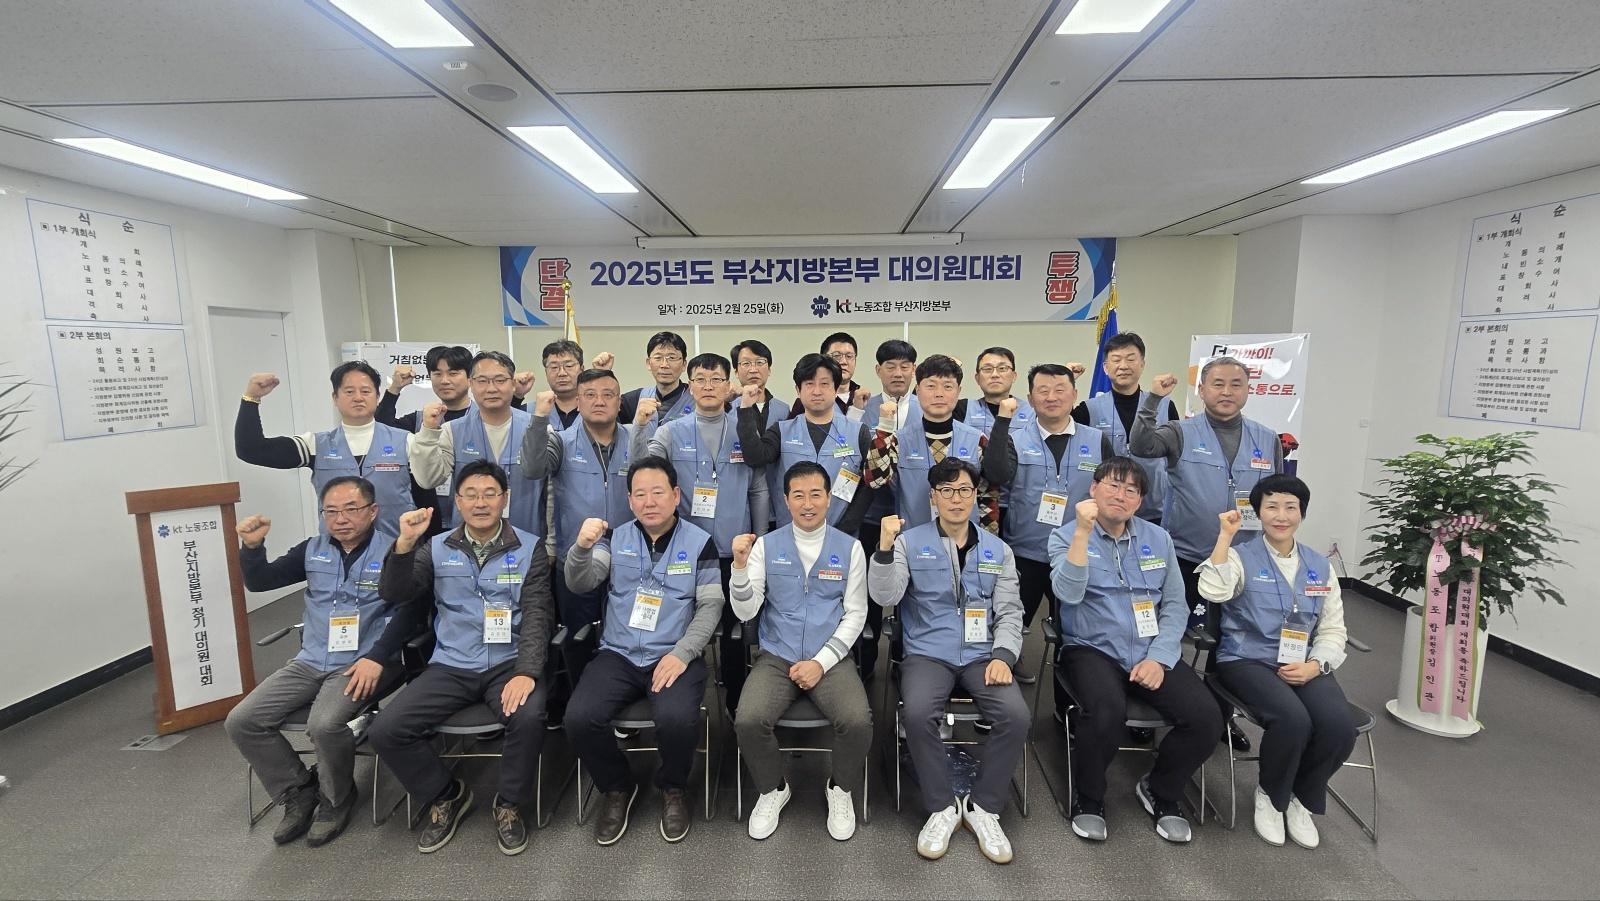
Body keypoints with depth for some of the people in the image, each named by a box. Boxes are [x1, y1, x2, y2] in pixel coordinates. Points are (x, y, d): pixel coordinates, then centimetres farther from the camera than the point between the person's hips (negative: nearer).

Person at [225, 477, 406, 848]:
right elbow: (259, 581, 10)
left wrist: (378, 658, -22)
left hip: (363, 664, -6)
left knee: (324, 724, -29)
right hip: (310, 661, 6)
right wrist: (252, 546, -9)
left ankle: (336, 800, 2)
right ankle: (299, 792, 13)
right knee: (241, 721, -7)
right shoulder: (313, 550, 10)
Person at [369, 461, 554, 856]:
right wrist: (405, 544, -17)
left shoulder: (530, 548, 1)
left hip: (508, 663, -3)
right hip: (450, 666, 3)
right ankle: (445, 795, 13)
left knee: (528, 718, -30)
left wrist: (527, 672, -20)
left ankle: (509, 803, 1)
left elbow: (537, 614, -6)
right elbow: (394, 594, 0)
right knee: (386, 730, -15)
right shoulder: (437, 548, 10)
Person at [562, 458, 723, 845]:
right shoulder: (616, 538, 7)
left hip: (675, 656, -2)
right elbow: (581, 584, -6)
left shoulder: (699, 541, 1)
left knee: (677, 719, -30)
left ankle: (673, 788, 6)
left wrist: (681, 654, -15)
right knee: (579, 717, -21)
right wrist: (582, 547, -27)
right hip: (618, 654, 3)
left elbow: (711, 605, -2)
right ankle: (617, 787, 9)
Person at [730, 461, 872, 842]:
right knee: (749, 721, -24)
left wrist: (820, 662, -10)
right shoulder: (766, 545, 2)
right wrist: (740, 565, -19)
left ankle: (840, 790, 10)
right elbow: (745, 612, -2)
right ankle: (773, 789, 9)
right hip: (776, 657, 1)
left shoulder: (849, 548, 1)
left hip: (830, 660, 0)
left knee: (858, 721, -25)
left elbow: (855, 615, 1)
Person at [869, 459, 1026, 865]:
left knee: (1015, 715, -24)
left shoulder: (997, 550, 12)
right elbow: (885, 596, -7)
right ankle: (942, 807, -4)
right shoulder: (910, 542, 3)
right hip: (927, 653, -2)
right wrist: (884, 548, -22)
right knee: (918, 714, -30)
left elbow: (1010, 612, 9)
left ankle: (984, 807, 1)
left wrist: (1003, 655, -9)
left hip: (981, 654, 2)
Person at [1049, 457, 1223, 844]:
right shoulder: (1066, 536, -1)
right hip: (1092, 650, -4)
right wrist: (1083, 531, -26)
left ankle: (1160, 791, 14)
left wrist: (1159, 658, -6)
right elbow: (1069, 594, -18)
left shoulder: (1158, 539, 11)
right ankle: (1088, 799, -1)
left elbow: (1175, 604, 9)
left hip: (1152, 654, 4)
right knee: (1106, 712, -33)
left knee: (1206, 718, -18)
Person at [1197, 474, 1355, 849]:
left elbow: (1333, 629, 12)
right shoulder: (1241, 557, 1)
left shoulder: (1320, 566, 15)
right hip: (1248, 661, -4)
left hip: (1304, 666, 4)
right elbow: (1213, 592, -21)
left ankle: (1302, 799, 6)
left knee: (1340, 725, -23)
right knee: (1293, 718, -30)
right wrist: (1225, 536, -18)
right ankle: (1270, 795, 1)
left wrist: (1315, 665, -7)